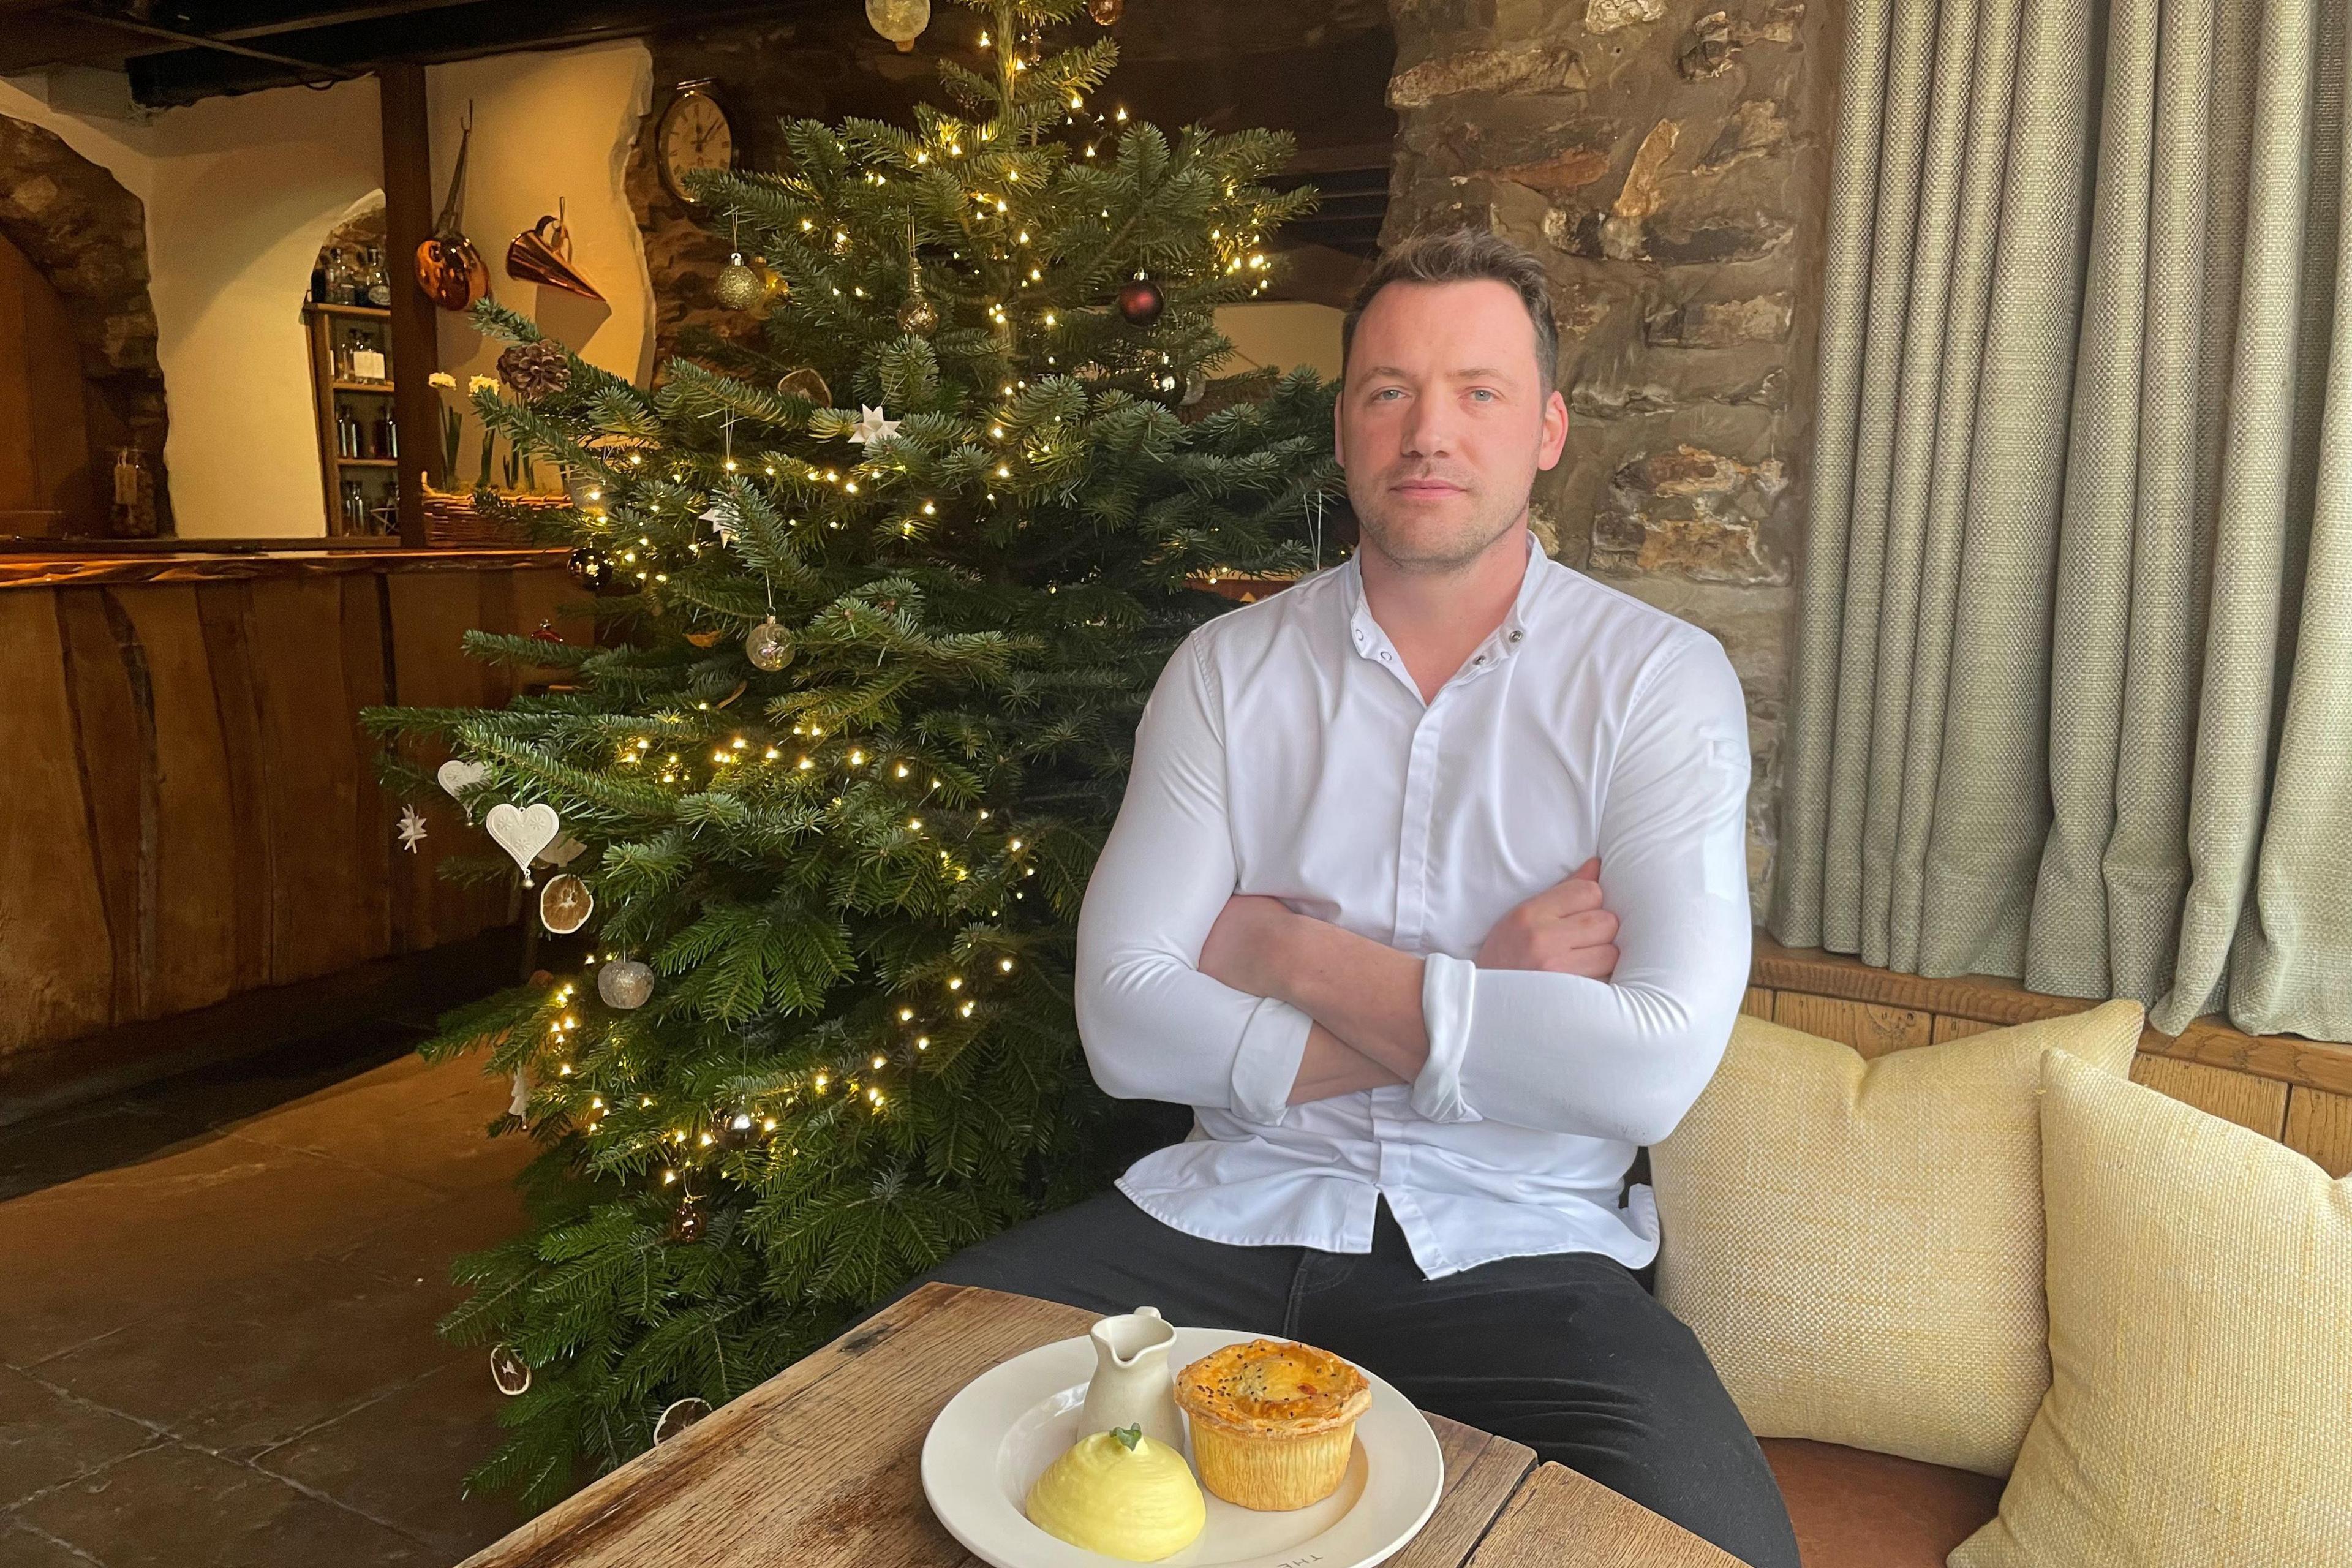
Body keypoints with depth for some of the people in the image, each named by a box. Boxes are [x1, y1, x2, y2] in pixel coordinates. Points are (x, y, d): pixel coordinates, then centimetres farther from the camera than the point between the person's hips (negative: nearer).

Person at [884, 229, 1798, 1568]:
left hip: (1519, 1249, -1)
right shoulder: (1229, 669, 3)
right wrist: (1467, 1002, -13)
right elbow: (1126, 1024, -7)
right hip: (1230, 1209, 2)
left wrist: (1292, 953, -11)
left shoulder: (1660, 678, -3)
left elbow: (1653, 1069, -17)